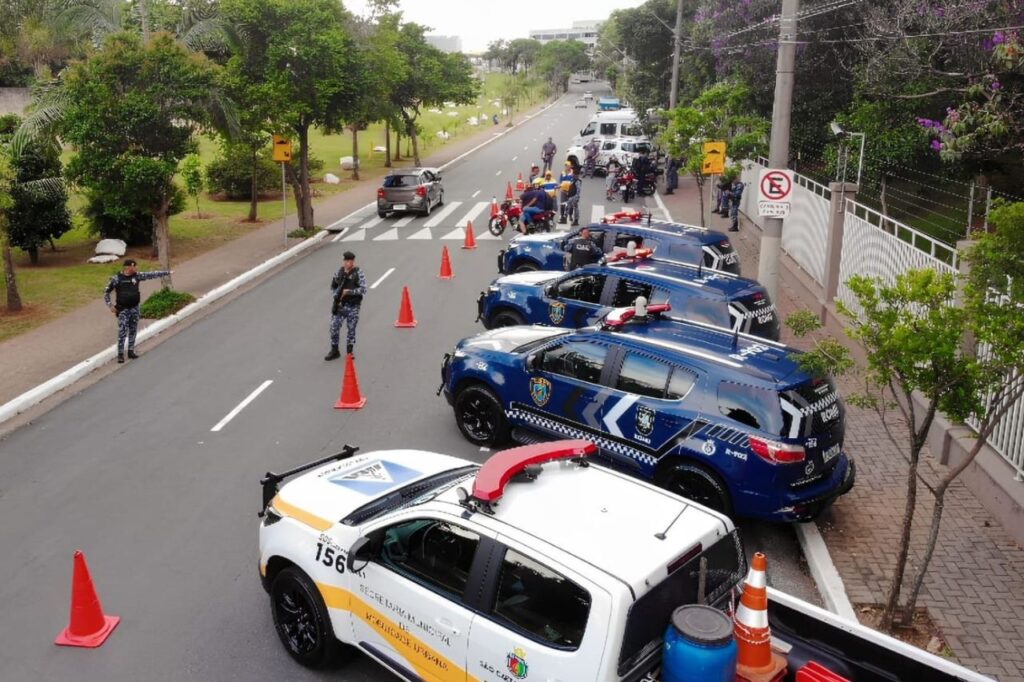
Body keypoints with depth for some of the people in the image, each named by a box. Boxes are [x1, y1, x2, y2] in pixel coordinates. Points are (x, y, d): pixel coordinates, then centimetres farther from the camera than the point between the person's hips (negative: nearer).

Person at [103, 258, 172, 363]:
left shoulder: (137, 276, 1)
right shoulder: (117, 279, -9)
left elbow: (151, 275, 8)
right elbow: (106, 292, -2)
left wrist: (166, 272, 10)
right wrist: (110, 305, -8)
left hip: (134, 308, 4)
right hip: (123, 309, -4)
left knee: (133, 331, 10)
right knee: (122, 332, -7)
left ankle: (131, 351, 21)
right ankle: (120, 354, -3)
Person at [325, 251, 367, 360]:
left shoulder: (358, 274, -7)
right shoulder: (339, 272, 5)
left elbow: (363, 289, -15)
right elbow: (333, 287, 16)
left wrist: (349, 291, -21)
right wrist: (337, 294, -3)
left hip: (353, 306, -3)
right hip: (340, 305, 3)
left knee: (351, 329, 6)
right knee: (334, 327, -1)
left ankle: (349, 351, 20)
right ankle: (334, 351, 14)